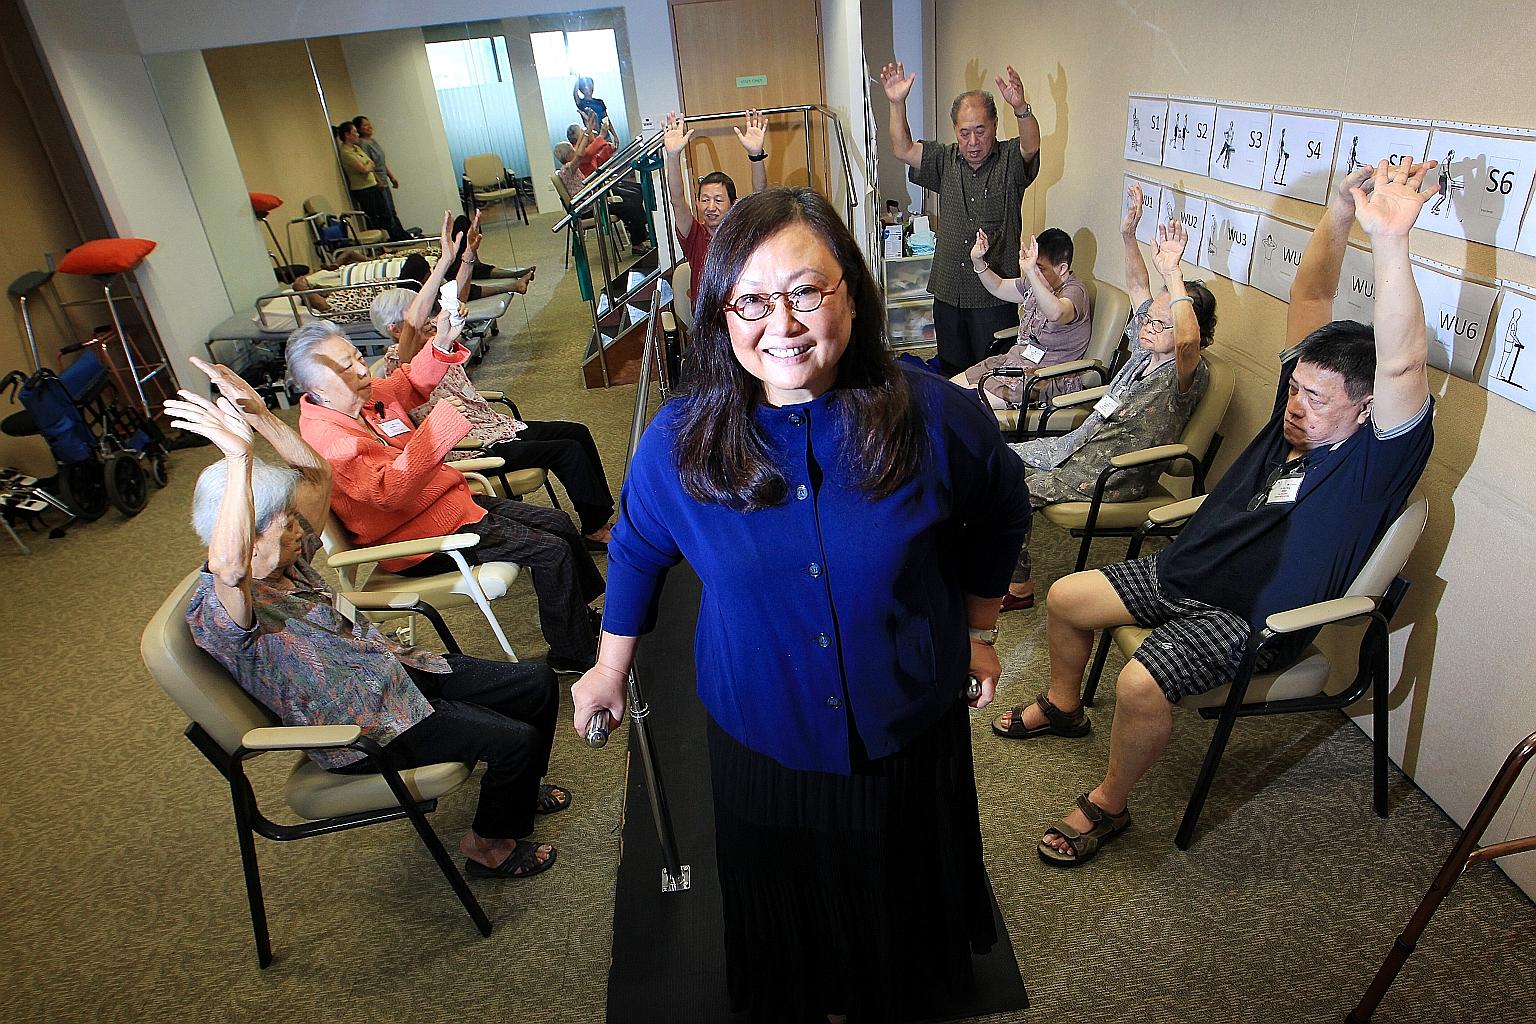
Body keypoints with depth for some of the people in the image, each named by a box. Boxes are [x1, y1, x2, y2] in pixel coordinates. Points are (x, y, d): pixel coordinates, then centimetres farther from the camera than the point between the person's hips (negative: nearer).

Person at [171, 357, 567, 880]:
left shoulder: (286, 557, 3)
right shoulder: (217, 612, -23)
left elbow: (317, 473, 6)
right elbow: (227, 564, -48)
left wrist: (259, 414, -8)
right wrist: (239, 454, -49)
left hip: (398, 670, 9)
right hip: (364, 730, -9)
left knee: (538, 684, 4)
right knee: (517, 740, -18)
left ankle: (517, 791, 29)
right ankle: (488, 846, 11)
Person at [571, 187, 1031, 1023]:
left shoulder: (935, 418, -18)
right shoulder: (678, 443, -16)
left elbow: (1001, 515, 2)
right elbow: (637, 552, 2)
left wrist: (978, 631, 10)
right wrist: (610, 670, 12)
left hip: (908, 727, 1)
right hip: (760, 740, 0)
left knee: (904, 895, 27)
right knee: (784, 902, 23)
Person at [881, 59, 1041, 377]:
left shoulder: (1010, 161, -3)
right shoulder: (945, 161, 7)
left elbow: (1031, 145, -25)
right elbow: (902, 150, -3)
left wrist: (1020, 107, -45)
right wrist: (897, 103, -19)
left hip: (995, 296, -4)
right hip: (948, 294, 4)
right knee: (951, 373, 14)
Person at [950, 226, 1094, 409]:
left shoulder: (1075, 292, -20)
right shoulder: (1035, 282, 6)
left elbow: (1055, 314, -46)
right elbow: (998, 288, 23)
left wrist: (1030, 272, -54)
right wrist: (978, 261, 5)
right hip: (1014, 359, 9)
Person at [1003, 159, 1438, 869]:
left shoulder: (1377, 457, -17)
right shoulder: (1298, 407, 2)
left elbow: (1401, 366, -36)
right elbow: (1308, 301, -1)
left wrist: (1390, 244, -48)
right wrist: (1339, 213, -16)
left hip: (1249, 619, -8)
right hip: (1180, 571, 8)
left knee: (1140, 683, -30)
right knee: (1065, 598, 5)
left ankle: (1108, 805, -3)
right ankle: (1062, 707, 32)